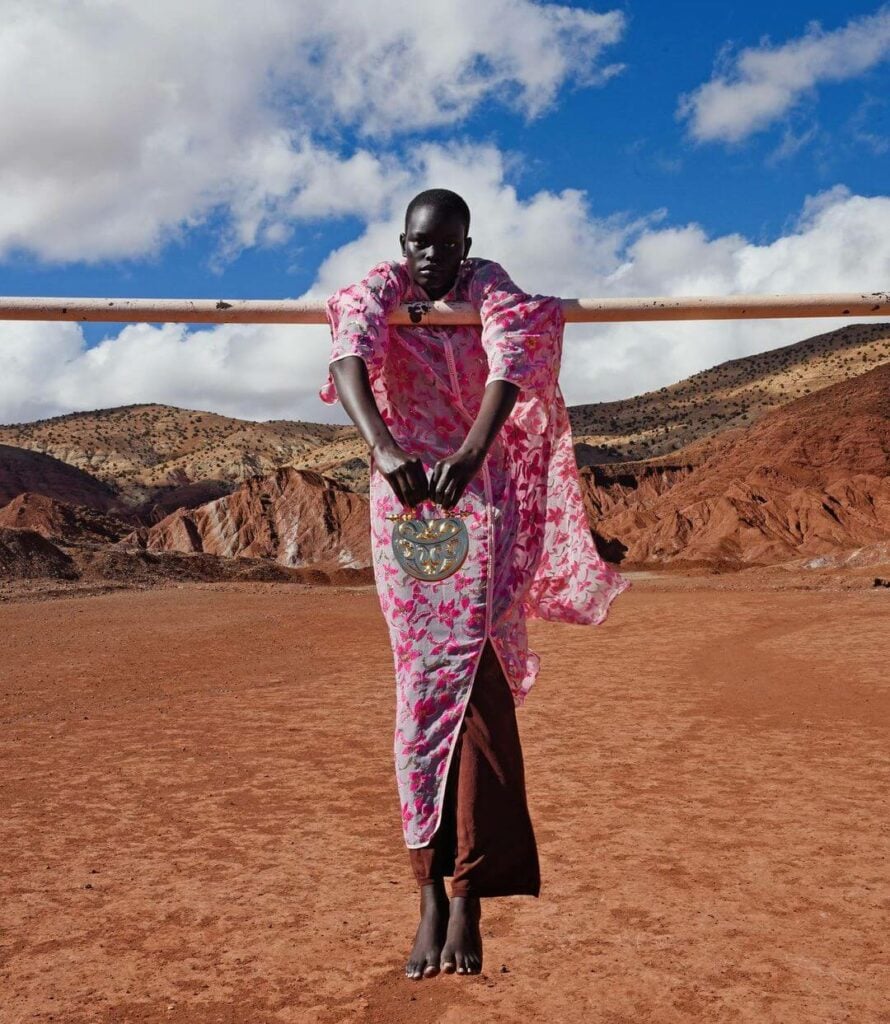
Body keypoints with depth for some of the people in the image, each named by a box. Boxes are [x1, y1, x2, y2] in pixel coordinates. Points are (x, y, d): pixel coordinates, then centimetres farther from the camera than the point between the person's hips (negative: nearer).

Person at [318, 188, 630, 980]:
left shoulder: (492, 290, -1)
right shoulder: (379, 291, -1)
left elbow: (509, 365, -23)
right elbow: (350, 361, -23)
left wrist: (472, 450, -43)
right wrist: (381, 445, -44)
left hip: (481, 504, -1)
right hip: (404, 507, 1)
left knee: (477, 686, -10)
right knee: (423, 691, 1)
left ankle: (468, 893, -4)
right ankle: (430, 892, 8)